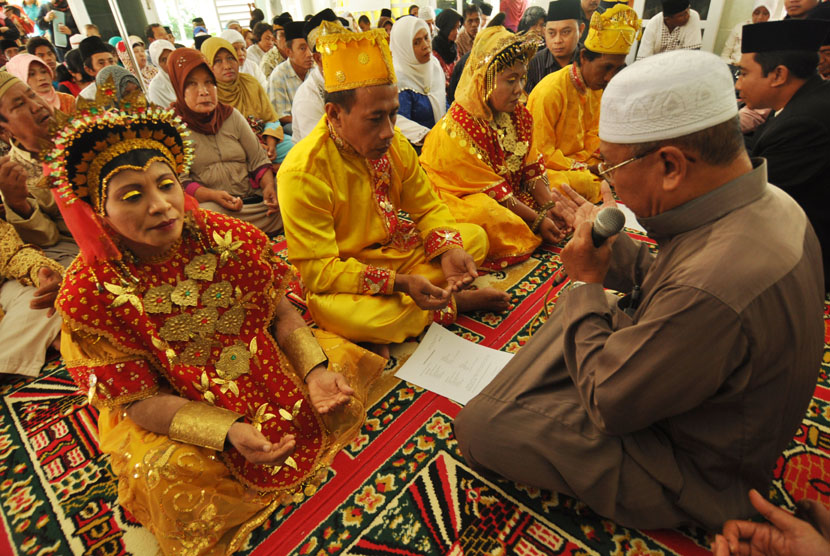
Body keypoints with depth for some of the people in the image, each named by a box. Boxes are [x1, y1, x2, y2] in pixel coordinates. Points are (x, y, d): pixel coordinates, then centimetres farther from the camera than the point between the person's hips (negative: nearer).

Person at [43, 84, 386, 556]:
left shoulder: (230, 238, -14)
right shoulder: (89, 294, -20)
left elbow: (280, 311, -6)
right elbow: (138, 400, -17)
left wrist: (315, 370, -23)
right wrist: (228, 431, -32)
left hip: (265, 363, 3)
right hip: (167, 413, -2)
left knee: (345, 362, -7)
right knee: (169, 478, -29)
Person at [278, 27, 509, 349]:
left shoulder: (394, 145, -5)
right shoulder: (302, 174, -24)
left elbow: (427, 208, 3)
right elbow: (318, 270, -25)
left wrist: (447, 250, -19)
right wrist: (401, 283, -33)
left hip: (400, 250, 6)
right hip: (343, 279, -5)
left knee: (475, 237, 0)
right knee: (339, 312, -39)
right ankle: (453, 303, -13)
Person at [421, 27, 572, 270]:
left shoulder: (518, 114, 1)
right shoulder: (457, 130, -24)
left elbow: (532, 168, 2)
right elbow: (491, 190, -22)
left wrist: (550, 207, -12)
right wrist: (537, 220, -20)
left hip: (513, 192, 8)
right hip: (462, 200, -8)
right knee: (494, 217, -42)